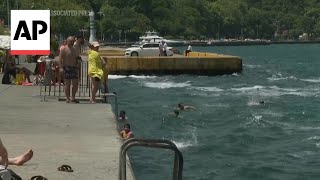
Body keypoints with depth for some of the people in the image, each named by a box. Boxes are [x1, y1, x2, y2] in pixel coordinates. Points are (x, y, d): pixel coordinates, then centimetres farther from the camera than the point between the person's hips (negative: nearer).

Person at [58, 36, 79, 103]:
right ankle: (68, 98, 0)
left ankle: (73, 98, 13)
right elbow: (60, 59, -10)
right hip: (66, 68, -6)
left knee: (76, 84, 2)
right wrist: (60, 68, -20)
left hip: (74, 68, 6)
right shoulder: (64, 49, -3)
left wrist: (77, 67, 18)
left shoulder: (74, 50, 18)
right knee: (67, 84, -5)